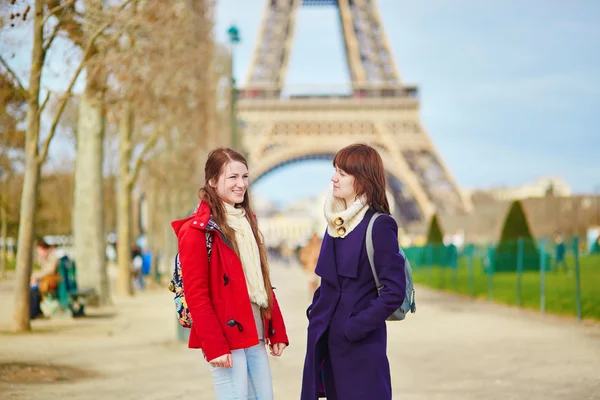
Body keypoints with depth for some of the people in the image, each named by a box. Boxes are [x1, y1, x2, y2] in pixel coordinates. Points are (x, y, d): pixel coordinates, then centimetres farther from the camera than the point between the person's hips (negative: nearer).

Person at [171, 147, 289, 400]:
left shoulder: (246, 222, 14)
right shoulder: (198, 229, -10)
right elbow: (195, 294, -14)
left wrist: (277, 331, 12)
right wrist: (214, 345, -18)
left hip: (254, 337, 7)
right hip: (226, 339, -7)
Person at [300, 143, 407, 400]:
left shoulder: (379, 226, -13)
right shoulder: (336, 221, 10)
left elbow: (395, 291, -17)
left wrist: (357, 326, -17)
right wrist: (316, 310, 6)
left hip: (362, 347, -7)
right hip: (328, 341, 7)